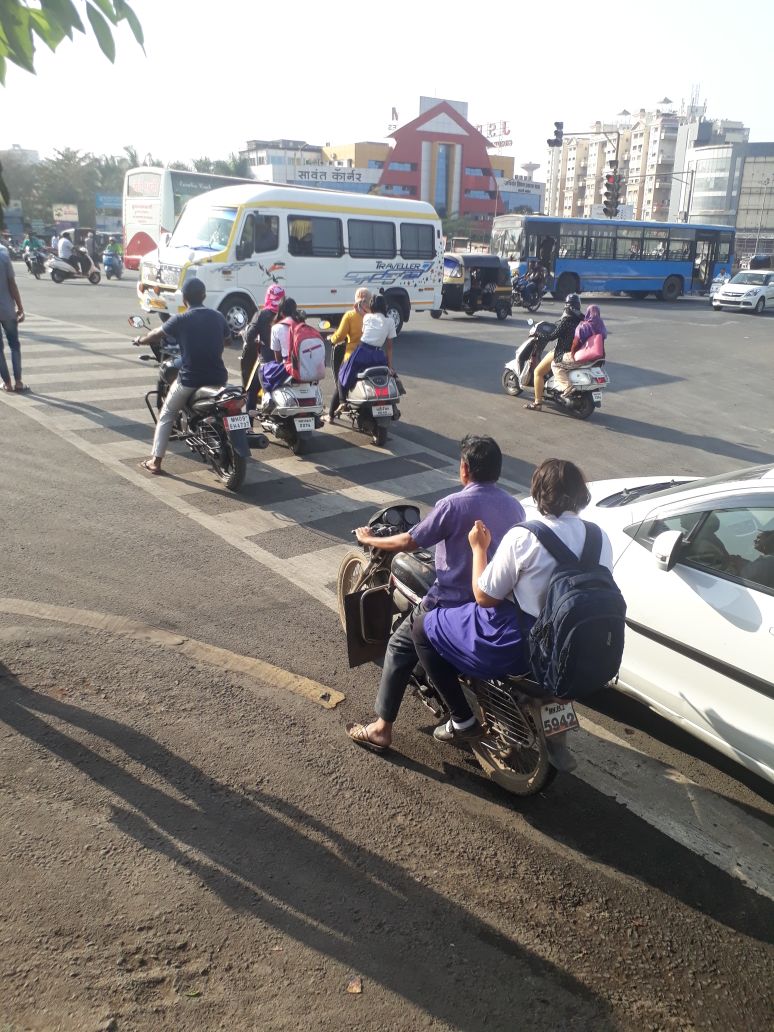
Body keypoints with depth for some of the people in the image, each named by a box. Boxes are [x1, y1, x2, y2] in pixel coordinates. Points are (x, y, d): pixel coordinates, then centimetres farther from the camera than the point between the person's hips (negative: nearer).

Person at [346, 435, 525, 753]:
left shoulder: (455, 504, -18)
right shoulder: (514, 507, 1)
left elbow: (409, 542, -13)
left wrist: (369, 539, 4)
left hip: (452, 604, -6)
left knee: (399, 648, 12)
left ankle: (382, 729, 13)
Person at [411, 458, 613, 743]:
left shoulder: (523, 536, -22)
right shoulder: (600, 538, -5)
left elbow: (485, 596, -15)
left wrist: (479, 548, -3)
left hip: (518, 647, -7)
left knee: (423, 627, 10)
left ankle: (463, 720, 11)